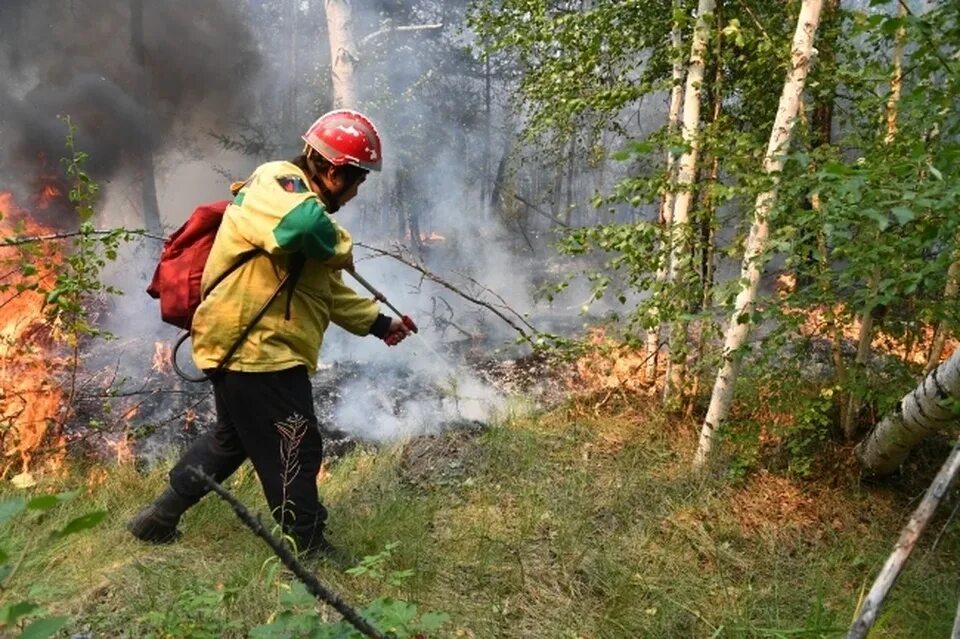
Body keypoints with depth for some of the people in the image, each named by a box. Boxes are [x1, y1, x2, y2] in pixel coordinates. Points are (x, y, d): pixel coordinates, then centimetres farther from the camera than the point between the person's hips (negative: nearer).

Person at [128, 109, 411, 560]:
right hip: (255, 349, -11)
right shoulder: (278, 184, -12)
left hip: (247, 348, 11)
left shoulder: (294, 195, 20)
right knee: (294, 450, 1)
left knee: (233, 437, 25)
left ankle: (158, 519, 39)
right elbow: (306, 227, -39)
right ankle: (308, 547, 17)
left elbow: (326, 291, 23)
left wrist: (378, 323, 20)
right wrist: (342, 250, -18)